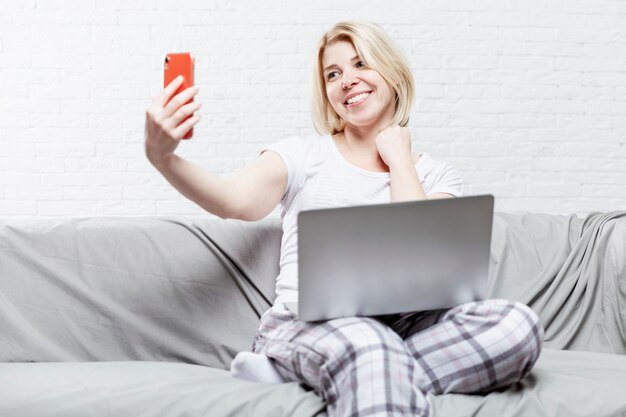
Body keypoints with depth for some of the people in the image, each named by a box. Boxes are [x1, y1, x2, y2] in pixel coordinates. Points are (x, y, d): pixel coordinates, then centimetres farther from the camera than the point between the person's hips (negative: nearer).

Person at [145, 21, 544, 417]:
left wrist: (398, 159, 9)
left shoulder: (437, 175, 18)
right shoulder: (303, 154, 15)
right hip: (304, 324, -5)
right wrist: (163, 157, -25)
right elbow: (235, 201, -7)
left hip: (400, 327, 6)